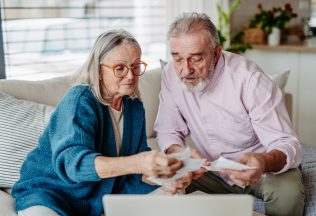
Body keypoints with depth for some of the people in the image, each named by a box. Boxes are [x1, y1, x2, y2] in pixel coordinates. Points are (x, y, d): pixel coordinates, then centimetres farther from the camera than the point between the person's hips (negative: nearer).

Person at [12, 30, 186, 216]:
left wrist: (163, 176, -22)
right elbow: (71, 160, -36)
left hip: (105, 193, 6)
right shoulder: (79, 99, -21)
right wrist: (135, 163, -52)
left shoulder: (135, 106, 1)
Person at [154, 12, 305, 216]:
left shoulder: (249, 79, -25)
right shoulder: (172, 74, -11)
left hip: (261, 166, -2)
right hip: (212, 170, 3)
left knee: (288, 193, -32)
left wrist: (265, 162, -50)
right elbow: (168, 131, -4)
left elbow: (287, 144, -26)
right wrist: (176, 152, -28)